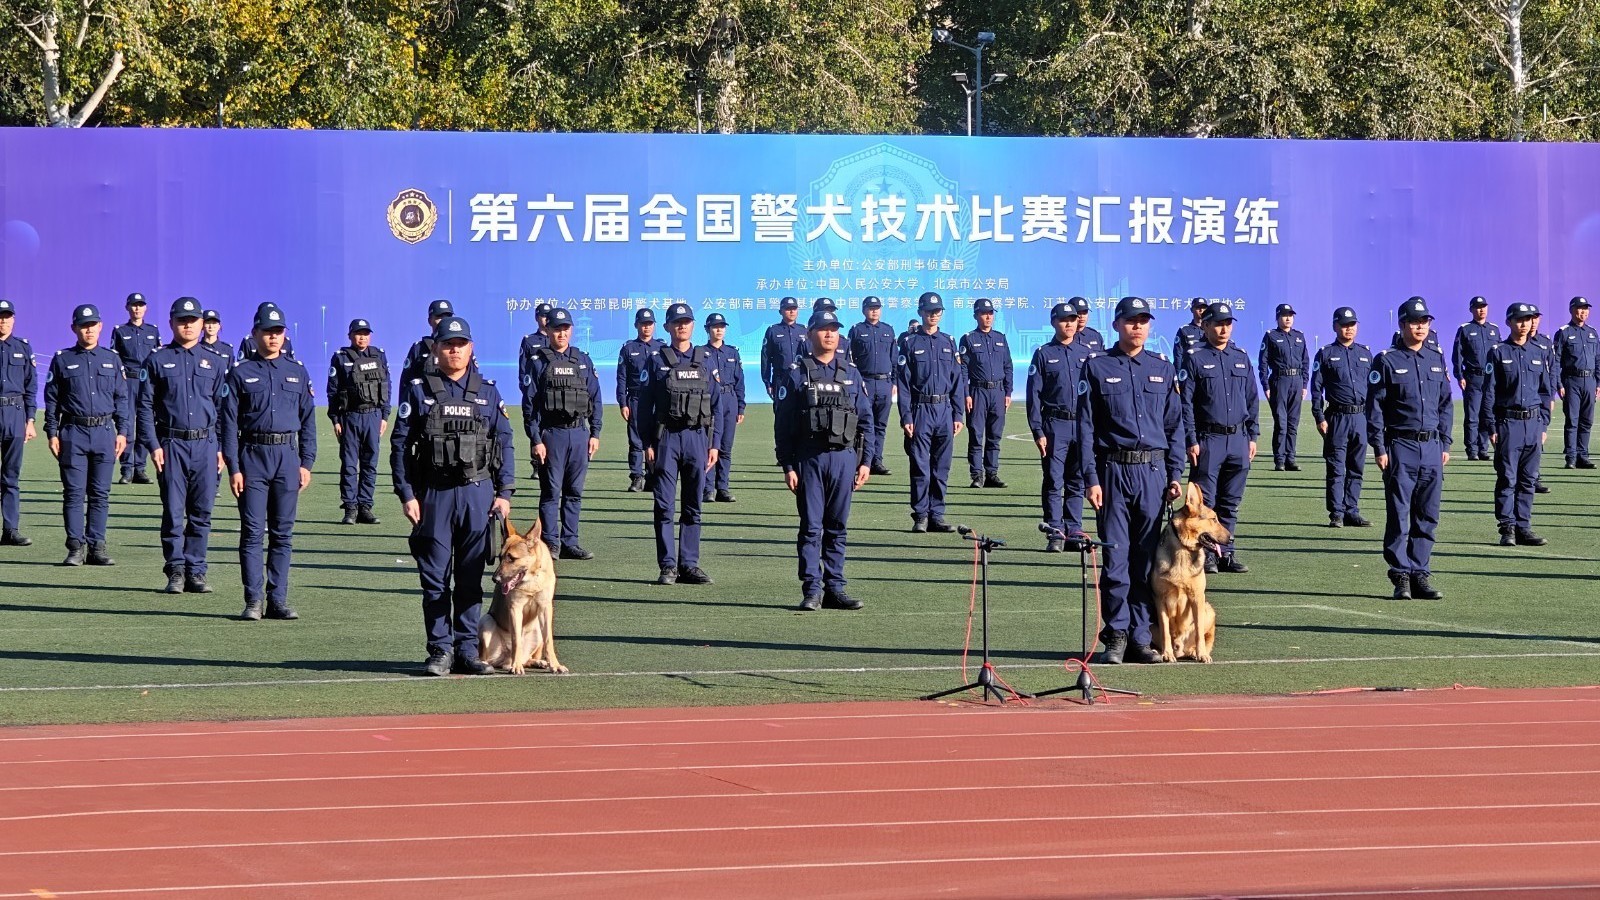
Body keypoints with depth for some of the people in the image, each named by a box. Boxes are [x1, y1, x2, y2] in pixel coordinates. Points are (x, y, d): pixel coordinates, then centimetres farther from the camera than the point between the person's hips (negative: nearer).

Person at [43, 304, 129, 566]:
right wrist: (52, 433, 0)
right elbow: (51, 399, 6)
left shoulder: (112, 360, 11)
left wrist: (123, 431, 4)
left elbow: (122, 399, 12)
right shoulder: (62, 360, 6)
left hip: (104, 432, 2)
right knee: (74, 493, -3)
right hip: (73, 433, -2)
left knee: (100, 494, 3)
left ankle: (96, 547, 7)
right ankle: (76, 548, 0)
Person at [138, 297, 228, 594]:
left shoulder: (214, 363, 12)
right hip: (171, 445, -2)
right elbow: (145, 407, 3)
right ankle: (176, 572, 3)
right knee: (173, 512, -3)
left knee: (201, 513, 2)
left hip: (206, 444, 2)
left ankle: (196, 572, 8)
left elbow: (224, 408, 13)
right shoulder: (157, 361, 6)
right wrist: (153, 446, -6)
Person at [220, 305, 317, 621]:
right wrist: (233, 468, -6)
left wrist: (306, 463, 4)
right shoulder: (241, 374, 3)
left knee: (283, 533, 4)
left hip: (288, 456, 2)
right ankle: (254, 601, 0)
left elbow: (308, 420, 12)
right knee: (252, 532, -3)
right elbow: (229, 422, 1)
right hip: (253, 455, -2)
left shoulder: (297, 373, 11)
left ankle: (278, 600, 8)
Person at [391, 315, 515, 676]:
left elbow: (504, 443, 11)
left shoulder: (488, 392, 10)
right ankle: (440, 649, 6)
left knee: (471, 578, 5)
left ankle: (467, 649, 10)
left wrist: (505, 492, 3)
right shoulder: (418, 390, 4)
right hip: (434, 493, -2)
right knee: (435, 578, 0)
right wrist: (406, 495, -6)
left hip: (478, 493, 2)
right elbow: (400, 444, 2)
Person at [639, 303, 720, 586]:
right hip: (666, 437, -2)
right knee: (665, 506, -3)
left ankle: (689, 564, 9)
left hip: (697, 437, 2)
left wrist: (714, 444, 4)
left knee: (693, 506, 4)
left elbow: (716, 404, 11)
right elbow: (645, 404, 3)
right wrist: (647, 444, -3)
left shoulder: (705, 360, 10)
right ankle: (668, 566, 0)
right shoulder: (657, 361, 4)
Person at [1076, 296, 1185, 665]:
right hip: (1112, 470, -2)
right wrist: (1091, 478, -7)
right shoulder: (1097, 367, 3)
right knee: (1115, 558, -3)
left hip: (1153, 471, 2)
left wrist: (1174, 475, 6)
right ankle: (1116, 637, 3)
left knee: (1147, 559, 3)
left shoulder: (1163, 369, 12)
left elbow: (1175, 425, 14)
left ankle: (1140, 638, 8)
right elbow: (1085, 427, 0)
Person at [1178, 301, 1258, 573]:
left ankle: (1226, 553, 13)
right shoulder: (1195, 359, -1)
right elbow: (1185, 403, -4)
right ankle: (1205, 554, 2)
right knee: (1205, 501, -3)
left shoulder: (1241, 357, 13)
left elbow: (1252, 400, 16)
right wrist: (1191, 441, -10)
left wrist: (1252, 436, 10)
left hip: (1238, 439, 4)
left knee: (1231, 502, 8)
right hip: (1208, 440, -4)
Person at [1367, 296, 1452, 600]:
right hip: (1400, 447, -5)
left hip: (1432, 448, 5)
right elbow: (1374, 407, -4)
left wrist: (1445, 444, 12)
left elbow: (1445, 404, 18)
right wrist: (1379, 448, -10)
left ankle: (1421, 574, 11)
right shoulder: (1387, 361, -2)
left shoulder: (1437, 359, 13)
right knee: (1398, 515, -3)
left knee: (1427, 517, 5)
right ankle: (1401, 576, 1)